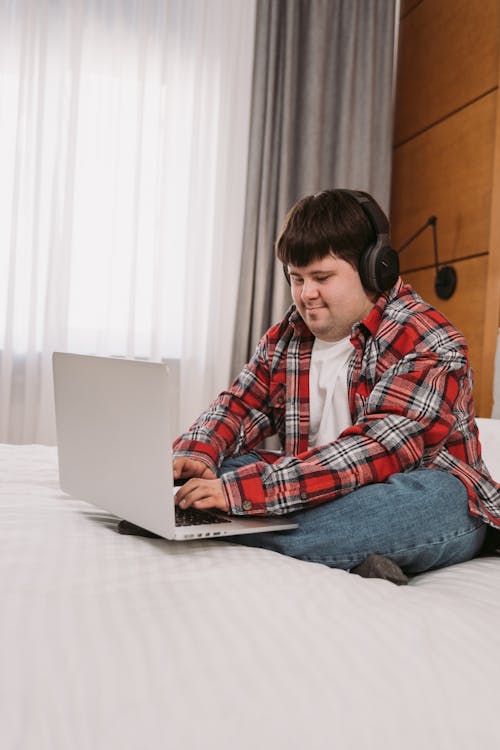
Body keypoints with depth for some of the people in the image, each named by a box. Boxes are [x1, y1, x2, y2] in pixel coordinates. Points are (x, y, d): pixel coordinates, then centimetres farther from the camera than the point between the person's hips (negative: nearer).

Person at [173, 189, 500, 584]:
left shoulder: (430, 346, -18)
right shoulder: (286, 337, 6)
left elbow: (375, 452, -29)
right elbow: (239, 406, 8)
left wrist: (243, 489, -38)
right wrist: (196, 455, -17)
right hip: (327, 498, 6)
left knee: (434, 495, -38)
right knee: (220, 463, -12)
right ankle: (349, 558, -28)